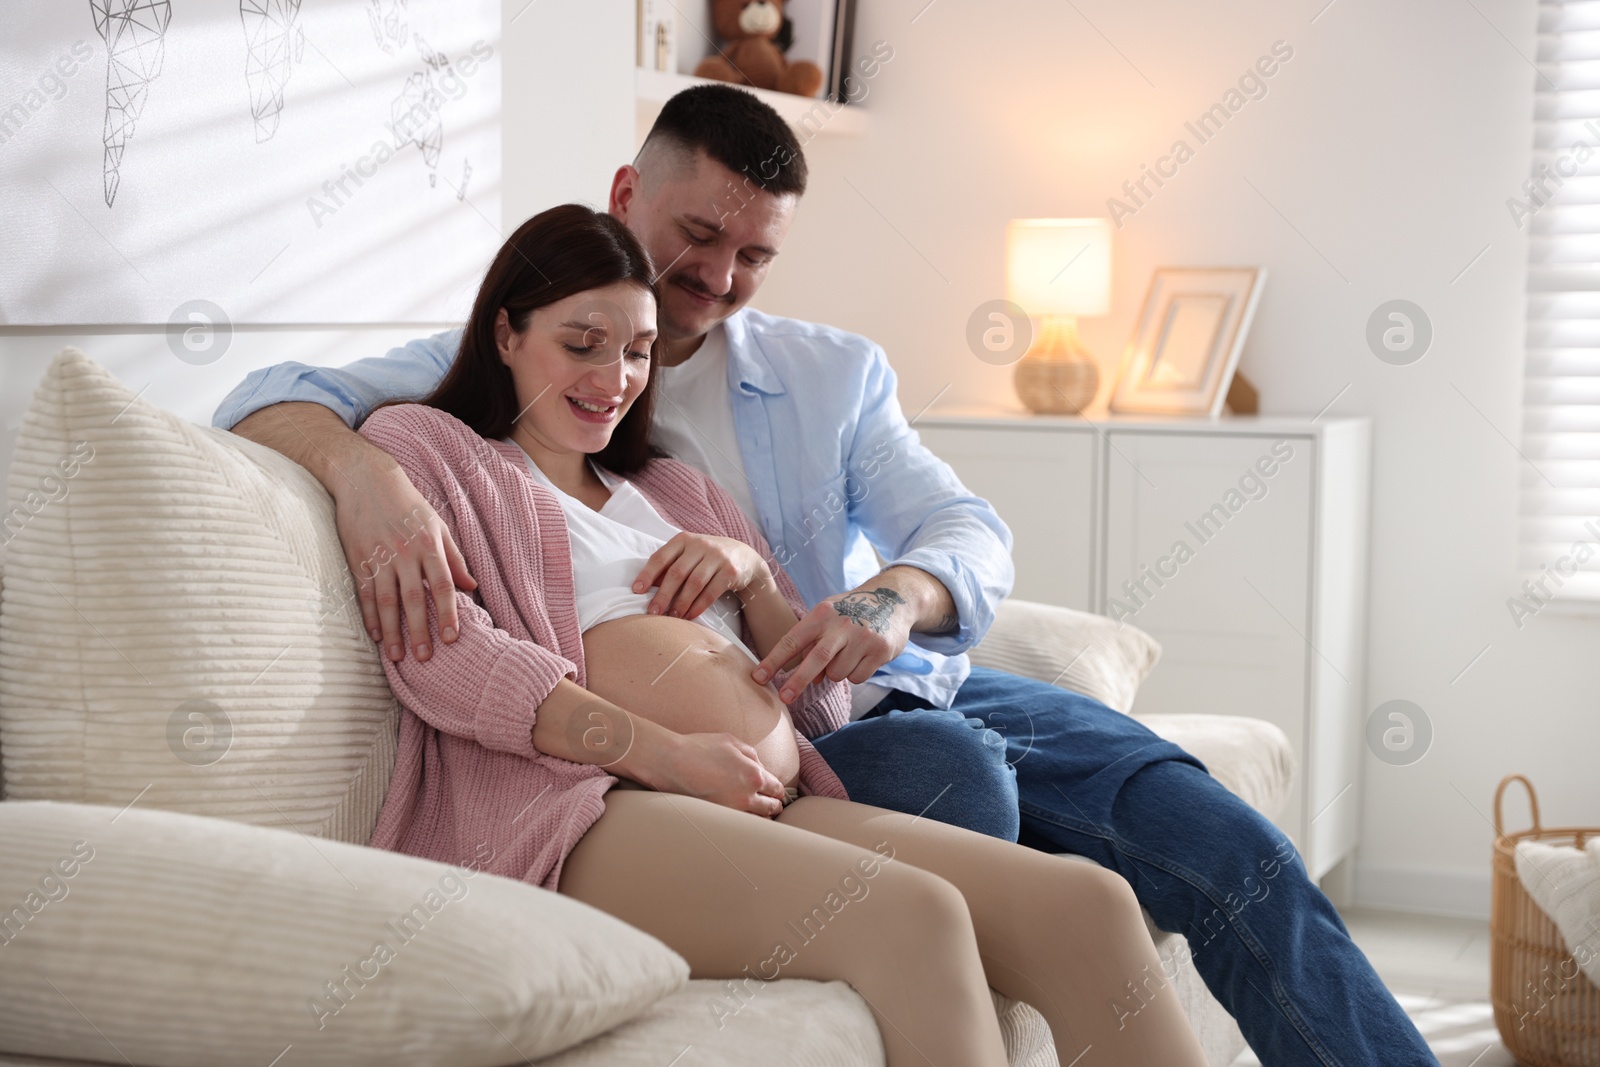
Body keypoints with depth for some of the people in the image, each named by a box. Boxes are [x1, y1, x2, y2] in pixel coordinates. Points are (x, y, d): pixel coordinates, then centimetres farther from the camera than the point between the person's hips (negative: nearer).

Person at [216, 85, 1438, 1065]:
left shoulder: (835, 372, 18)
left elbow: (970, 535, 4)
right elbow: (276, 398, -2)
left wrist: (900, 597, -23)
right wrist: (366, 471, -28)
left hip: (911, 685, 4)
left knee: (1234, 852, -17)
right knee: (956, 763, -36)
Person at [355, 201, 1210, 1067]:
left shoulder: (676, 493, 32)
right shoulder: (421, 443, 16)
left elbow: (820, 698, 29)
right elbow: (440, 655, -4)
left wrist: (752, 575, 9)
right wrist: (665, 754, -12)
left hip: (777, 809, 6)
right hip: (579, 807, -6)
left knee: (1087, 904, -19)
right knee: (912, 912, -34)